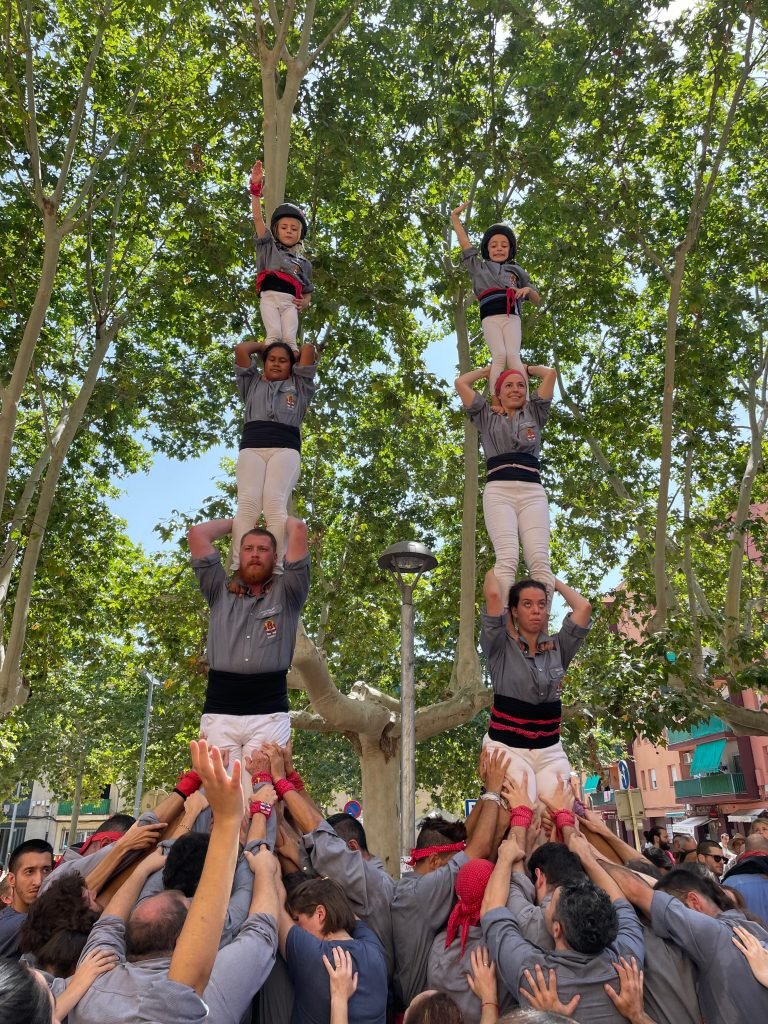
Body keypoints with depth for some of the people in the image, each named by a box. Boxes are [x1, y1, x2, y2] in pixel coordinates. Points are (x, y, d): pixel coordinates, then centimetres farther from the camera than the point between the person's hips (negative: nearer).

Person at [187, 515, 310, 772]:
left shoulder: (286, 593, 14)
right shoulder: (220, 593, 19)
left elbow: (299, 530, 6)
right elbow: (197, 534, 17)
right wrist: (237, 522, 31)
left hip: (269, 714, -1)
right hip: (219, 712, 2)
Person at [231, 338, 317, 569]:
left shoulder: (298, 386, 32)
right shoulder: (253, 383, 35)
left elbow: (308, 350, 25)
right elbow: (241, 349, 28)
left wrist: (293, 355, 44)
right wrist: (263, 346, 43)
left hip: (285, 448, -1)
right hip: (251, 447, 1)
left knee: (275, 504, -27)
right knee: (247, 504, -25)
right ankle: (238, 568, -41)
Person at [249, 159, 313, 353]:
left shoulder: (303, 263, 26)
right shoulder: (269, 247, 22)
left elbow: (307, 291, 29)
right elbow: (258, 218, 12)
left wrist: (305, 302, 3)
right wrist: (256, 187, 2)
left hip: (289, 301, 1)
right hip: (269, 296, -1)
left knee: (289, 339, -19)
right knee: (274, 335, -23)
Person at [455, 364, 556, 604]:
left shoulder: (534, 414, 28)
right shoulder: (487, 419, 26)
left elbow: (550, 373, 25)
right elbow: (460, 382, 24)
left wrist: (527, 369, 42)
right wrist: (486, 371, 40)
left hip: (532, 491, 2)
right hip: (498, 491, -1)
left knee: (540, 561, -19)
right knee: (506, 559, -24)